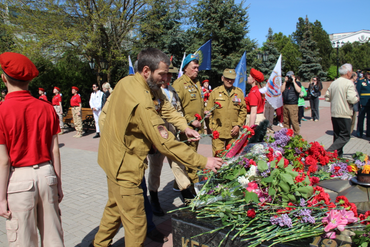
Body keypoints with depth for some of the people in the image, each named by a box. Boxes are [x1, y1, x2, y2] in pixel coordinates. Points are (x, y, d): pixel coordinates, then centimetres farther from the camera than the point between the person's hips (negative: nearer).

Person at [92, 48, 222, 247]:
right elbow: (166, 143, -32)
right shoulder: (142, 103, -31)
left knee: (114, 206, 28)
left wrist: (184, 126, -12)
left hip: (112, 155, 10)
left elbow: (165, 106, 1)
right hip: (124, 165, -10)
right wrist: (203, 162, -27)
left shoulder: (126, 81, -1)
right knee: (136, 223, 3)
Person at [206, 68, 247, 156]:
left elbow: (243, 111, 11)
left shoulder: (239, 92, 9)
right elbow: (208, 111, 4)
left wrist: (238, 125, 0)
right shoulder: (215, 92, 3)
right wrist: (210, 128, -1)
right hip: (218, 132, -2)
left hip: (233, 132, 2)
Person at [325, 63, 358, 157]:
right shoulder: (349, 83, -12)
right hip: (344, 114, -7)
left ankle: (338, 155, 18)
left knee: (337, 135, 14)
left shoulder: (333, 83, 9)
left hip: (334, 113, 7)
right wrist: (357, 97, 1)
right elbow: (352, 99, -19)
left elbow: (327, 97, 11)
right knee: (345, 136, -1)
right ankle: (330, 151, -15)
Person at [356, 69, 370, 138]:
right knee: (361, 118, 2)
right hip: (363, 103, -4)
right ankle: (359, 133, 11)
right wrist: (359, 102, -13)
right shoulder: (360, 81, -1)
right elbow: (358, 92, -5)